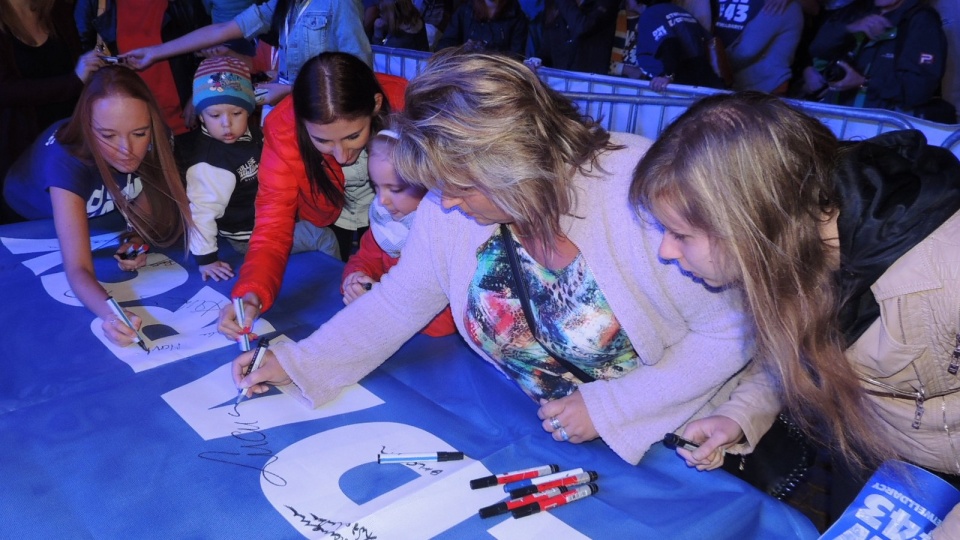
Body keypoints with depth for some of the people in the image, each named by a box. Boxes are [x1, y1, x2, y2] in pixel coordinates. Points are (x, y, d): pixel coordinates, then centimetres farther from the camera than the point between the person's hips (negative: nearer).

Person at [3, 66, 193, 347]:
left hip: (101, 217, 3)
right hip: (28, 223, -3)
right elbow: (77, 268, -49)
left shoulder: (153, 142, -32)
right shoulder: (66, 162, -43)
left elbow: (145, 203, -12)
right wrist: (110, 314, -67)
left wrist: (137, 239, -32)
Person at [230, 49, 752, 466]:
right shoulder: (450, 206, -13)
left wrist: (609, 407, -22)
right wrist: (295, 364, -7)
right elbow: (396, 303, 1)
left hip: (670, 431, -2)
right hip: (548, 432, 3)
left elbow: (731, 332, -20)